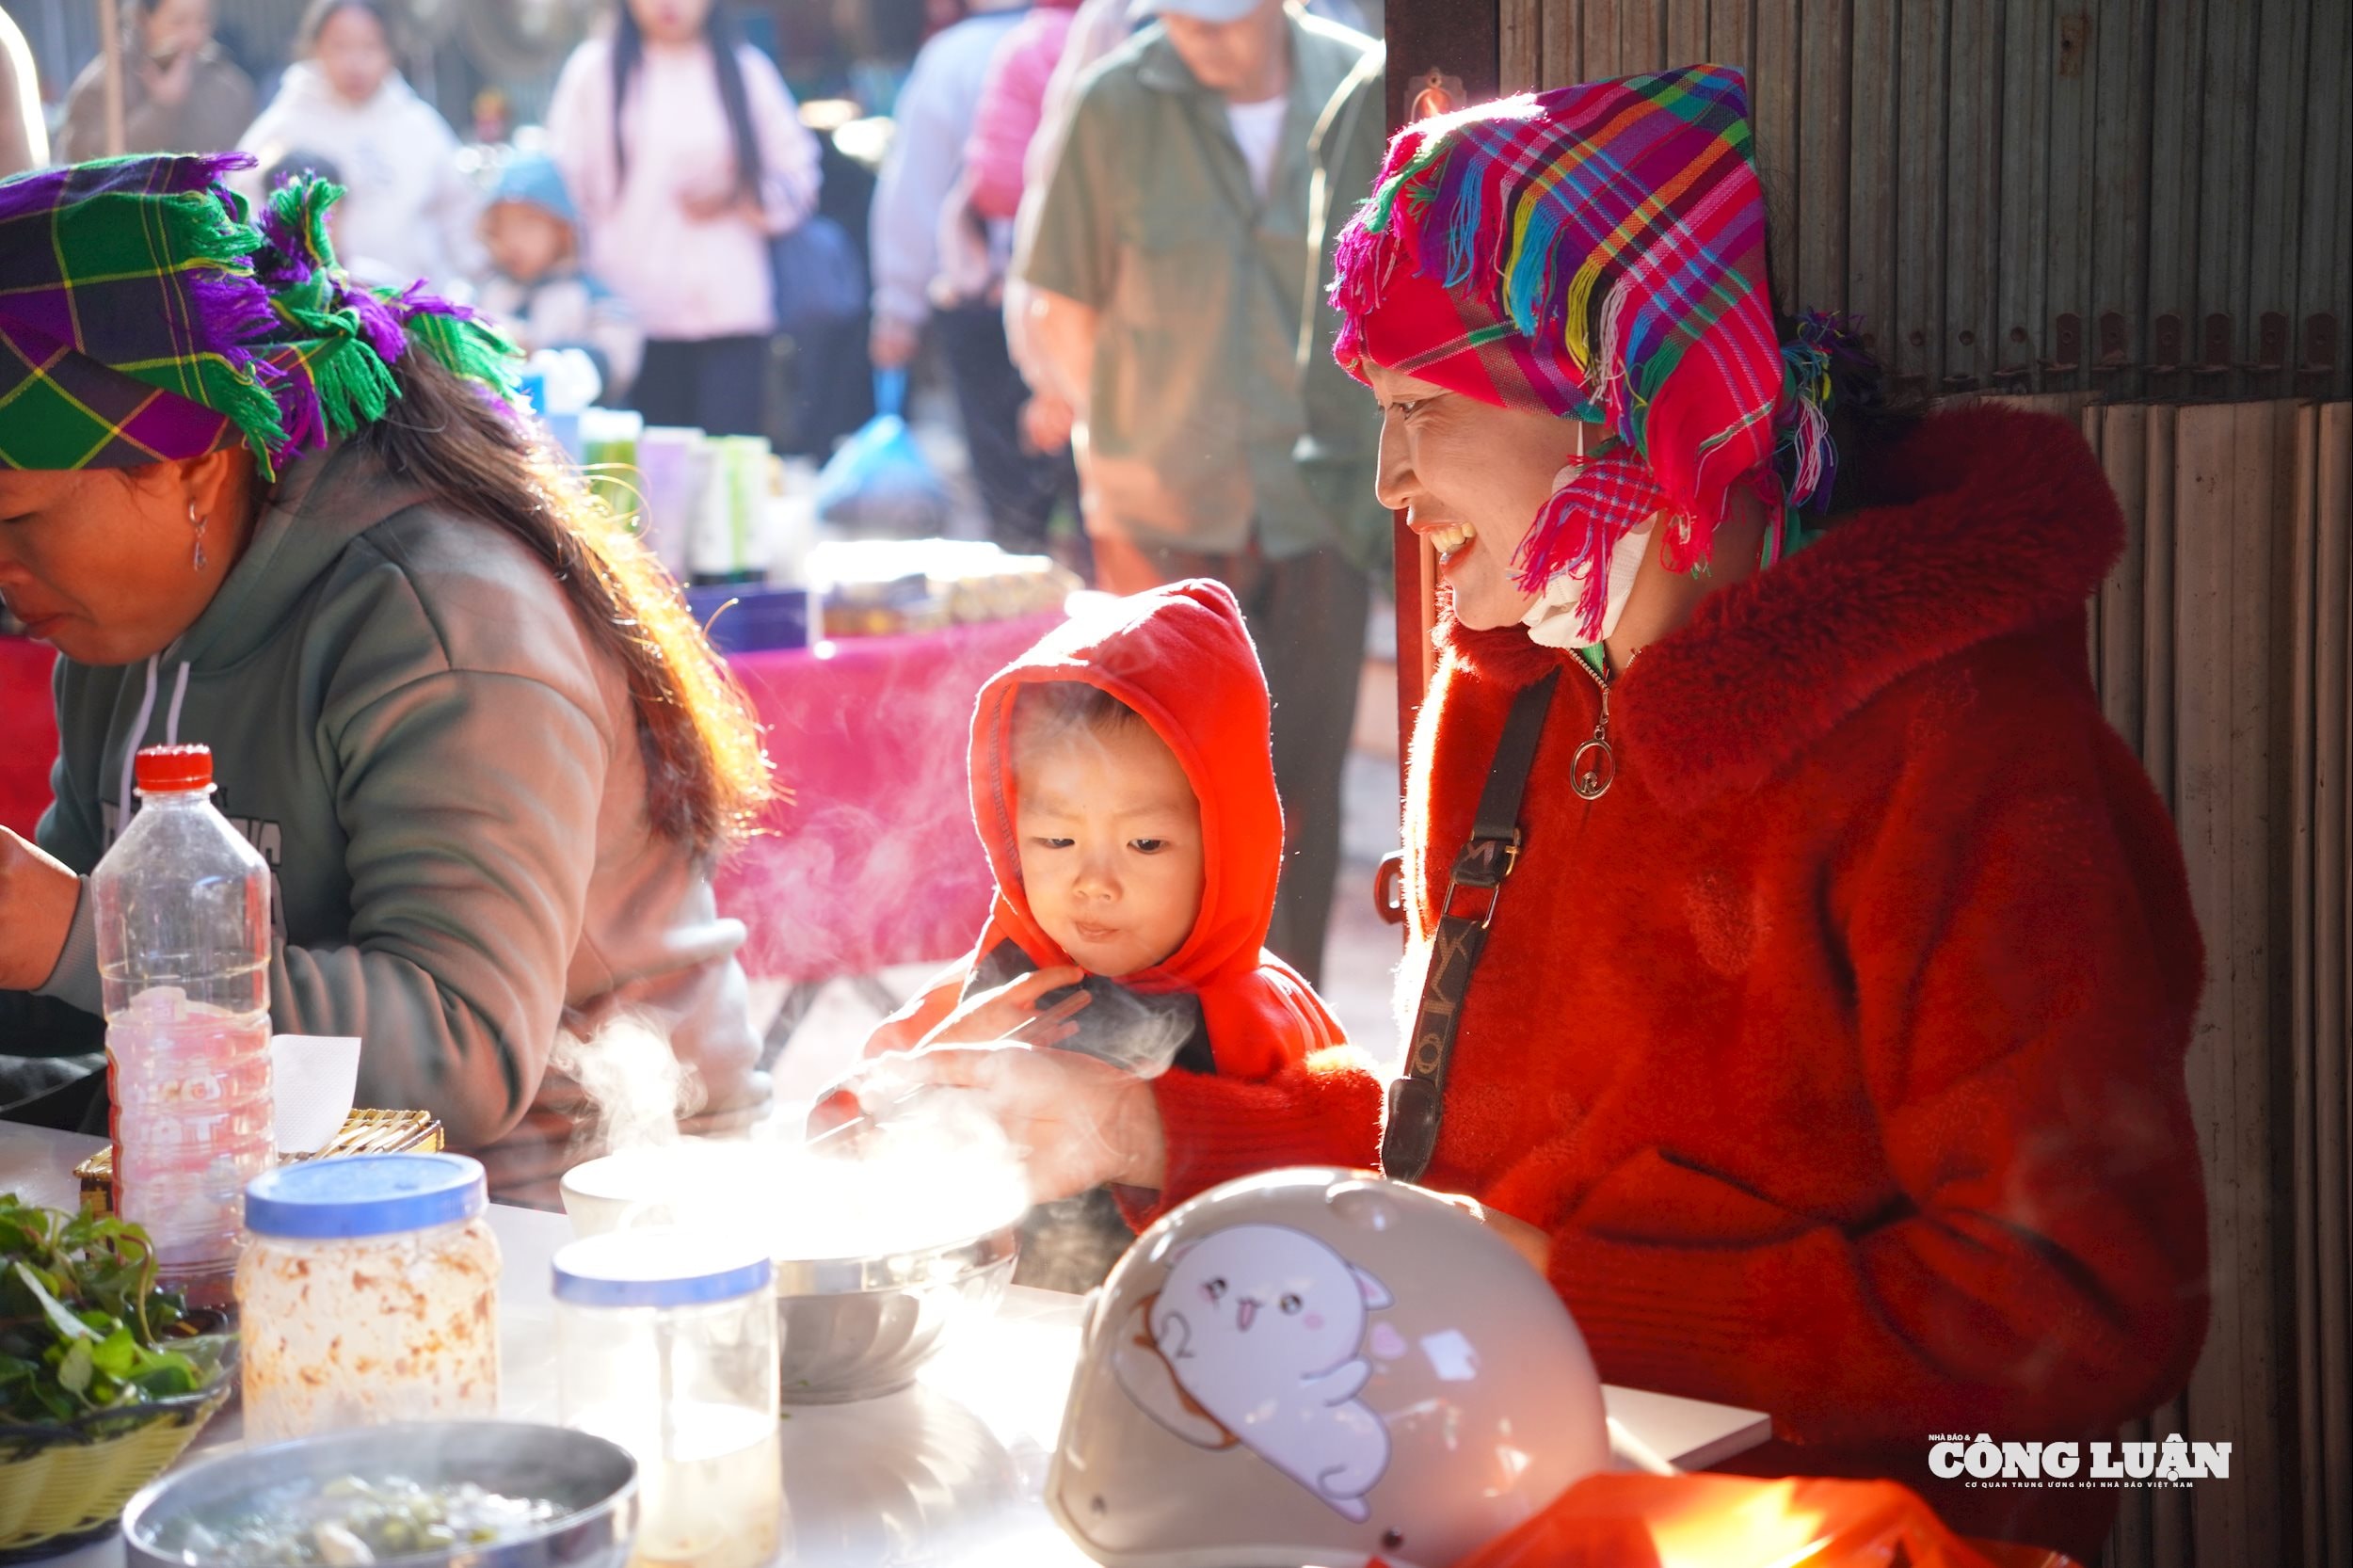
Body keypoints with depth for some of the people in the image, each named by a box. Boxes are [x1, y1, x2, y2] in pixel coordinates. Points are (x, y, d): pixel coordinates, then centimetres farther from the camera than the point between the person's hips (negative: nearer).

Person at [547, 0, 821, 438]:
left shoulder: (747, 70, 11)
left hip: (731, 311, 1)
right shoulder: (596, 69, 8)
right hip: (632, 315, 0)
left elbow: (797, 177, 12)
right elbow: (566, 180, 6)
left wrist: (738, 197, -6)